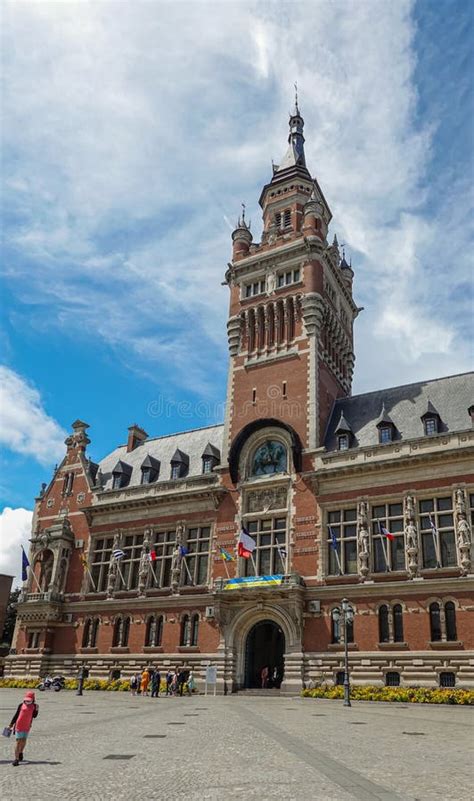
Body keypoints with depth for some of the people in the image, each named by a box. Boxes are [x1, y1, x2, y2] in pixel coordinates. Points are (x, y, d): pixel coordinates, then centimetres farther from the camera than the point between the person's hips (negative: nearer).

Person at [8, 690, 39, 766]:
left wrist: (36, 709, -17)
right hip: (19, 725, -3)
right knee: (18, 741, -6)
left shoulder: (34, 706, -2)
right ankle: (16, 759, -5)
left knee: (23, 740, 13)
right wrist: (11, 724, 2)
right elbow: (16, 715, 0)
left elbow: (34, 716, 0)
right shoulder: (21, 705, -8)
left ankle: (20, 753, 39)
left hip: (27, 726, 3)